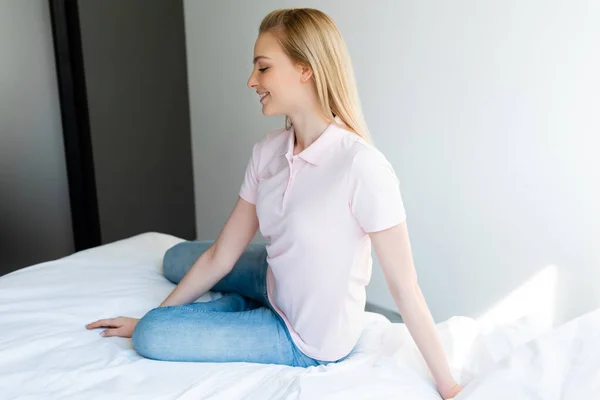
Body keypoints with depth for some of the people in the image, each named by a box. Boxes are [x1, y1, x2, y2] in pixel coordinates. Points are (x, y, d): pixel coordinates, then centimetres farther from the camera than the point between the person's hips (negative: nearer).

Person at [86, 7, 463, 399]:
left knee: (151, 338, -11)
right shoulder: (268, 151, -9)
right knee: (176, 259, 21)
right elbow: (221, 254, -3)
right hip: (277, 284, 7)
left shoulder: (361, 166, -32)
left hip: (309, 339, -7)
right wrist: (149, 318, 3)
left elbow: (404, 286, -25)